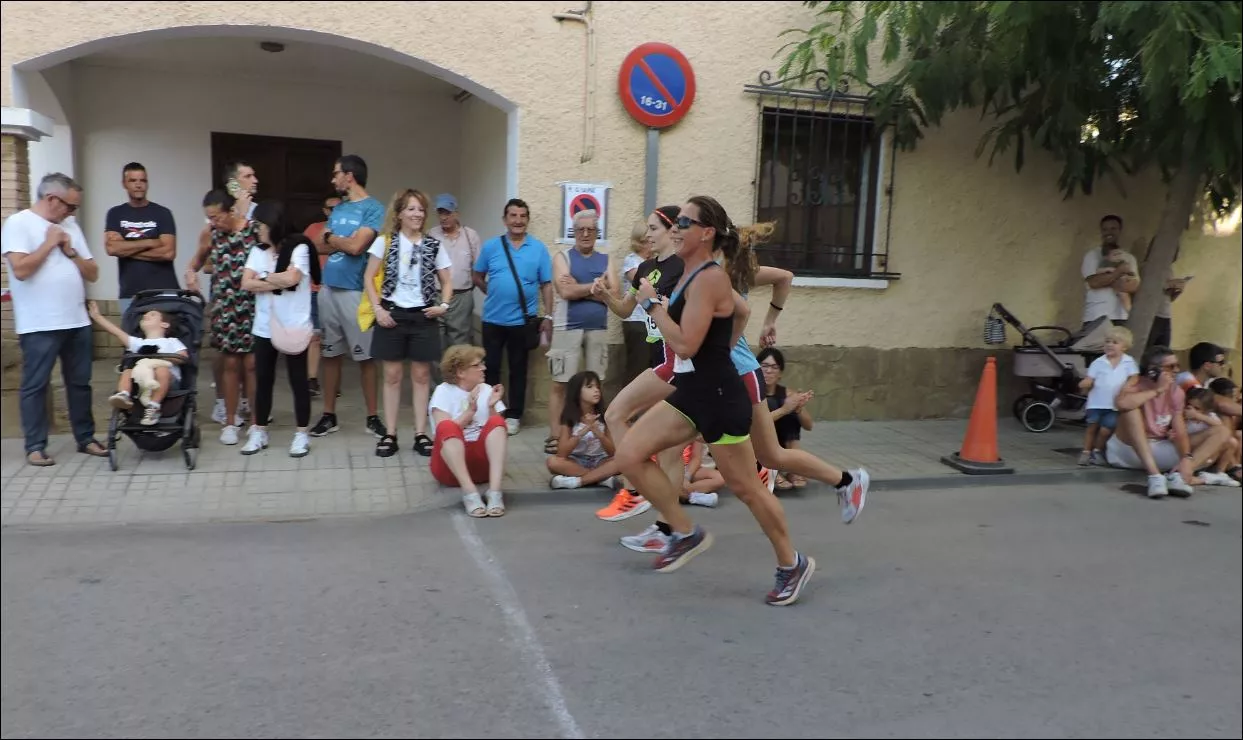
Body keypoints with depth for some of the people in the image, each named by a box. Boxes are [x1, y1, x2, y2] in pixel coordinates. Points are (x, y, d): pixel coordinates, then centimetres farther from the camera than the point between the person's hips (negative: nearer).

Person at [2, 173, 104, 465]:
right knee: (35, 386, 2)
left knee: (80, 383, 11)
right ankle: (35, 446, 8)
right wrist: (49, 243, -9)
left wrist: (70, 251, -3)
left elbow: (92, 273, 12)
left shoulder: (70, 226, 13)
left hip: (77, 322, 6)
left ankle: (85, 438, 21)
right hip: (39, 326, -6)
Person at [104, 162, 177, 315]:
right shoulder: (115, 214, 9)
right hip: (130, 294, 2)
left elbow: (168, 252, -9)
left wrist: (126, 249, -5)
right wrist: (150, 242, -9)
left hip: (163, 292, -2)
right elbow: (112, 248, -6)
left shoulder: (162, 213, 2)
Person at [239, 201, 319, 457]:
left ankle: (301, 433, 11)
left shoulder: (298, 248, -6)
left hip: (294, 327, -5)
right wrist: (279, 282, -11)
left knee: (298, 379, 3)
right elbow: (246, 283, -2)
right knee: (263, 379, 10)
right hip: (264, 327, 5)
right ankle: (259, 431, 21)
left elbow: (291, 278, -20)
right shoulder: (258, 251, 9)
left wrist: (264, 278, -5)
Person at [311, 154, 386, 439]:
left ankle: (372, 417, 10)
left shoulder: (373, 208, -6)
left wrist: (333, 238, 2)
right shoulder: (338, 209, 15)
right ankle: (329, 415, 20)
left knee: (364, 356, 1)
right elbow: (321, 246, 10)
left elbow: (355, 247, -16)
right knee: (330, 353, 11)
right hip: (328, 288, 7)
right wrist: (343, 241, -8)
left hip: (355, 291, -7)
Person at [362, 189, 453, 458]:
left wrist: (443, 305, -7)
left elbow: (446, 282, 10)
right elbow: (369, 278, 1)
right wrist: (378, 308, -9)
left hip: (423, 316, 1)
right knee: (392, 375, 4)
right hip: (392, 314, -1)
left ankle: (421, 434, 12)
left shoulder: (434, 245, 4)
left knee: (421, 375, 5)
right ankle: (390, 434, 11)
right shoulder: (385, 241, 0)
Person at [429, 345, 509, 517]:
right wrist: (470, 411, -20)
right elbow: (445, 431, -13)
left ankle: (495, 492, -39)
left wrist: (491, 408, -12)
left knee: (497, 422, -23)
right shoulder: (444, 391, 1)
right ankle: (469, 492, -43)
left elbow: (500, 433, 2)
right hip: (449, 467, -2)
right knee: (447, 426, -30)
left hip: (482, 461, 3)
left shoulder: (487, 390, 9)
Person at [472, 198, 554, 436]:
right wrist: (495, 294, 2)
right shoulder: (490, 246, 1)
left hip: (522, 320, -1)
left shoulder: (539, 249, 0)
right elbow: (477, 277, 11)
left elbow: (546, 284, 0)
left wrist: (548, 316, -4)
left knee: (518, 368, 8)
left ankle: (513, 415, 18)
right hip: (493, 319, 1)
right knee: (491, 367, 7)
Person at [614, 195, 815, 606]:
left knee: (745, 487, 3)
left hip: (719, 397, -9)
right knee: (629, 455, 0)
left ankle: (792, 564, 25)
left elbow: (685, 344, -25)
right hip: (690, 393, 9)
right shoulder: (691, 276, 10)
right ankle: (687, 533, 13)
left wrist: (652, 303, -15)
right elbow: (740, 308, 25)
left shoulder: (708, 279, -18)